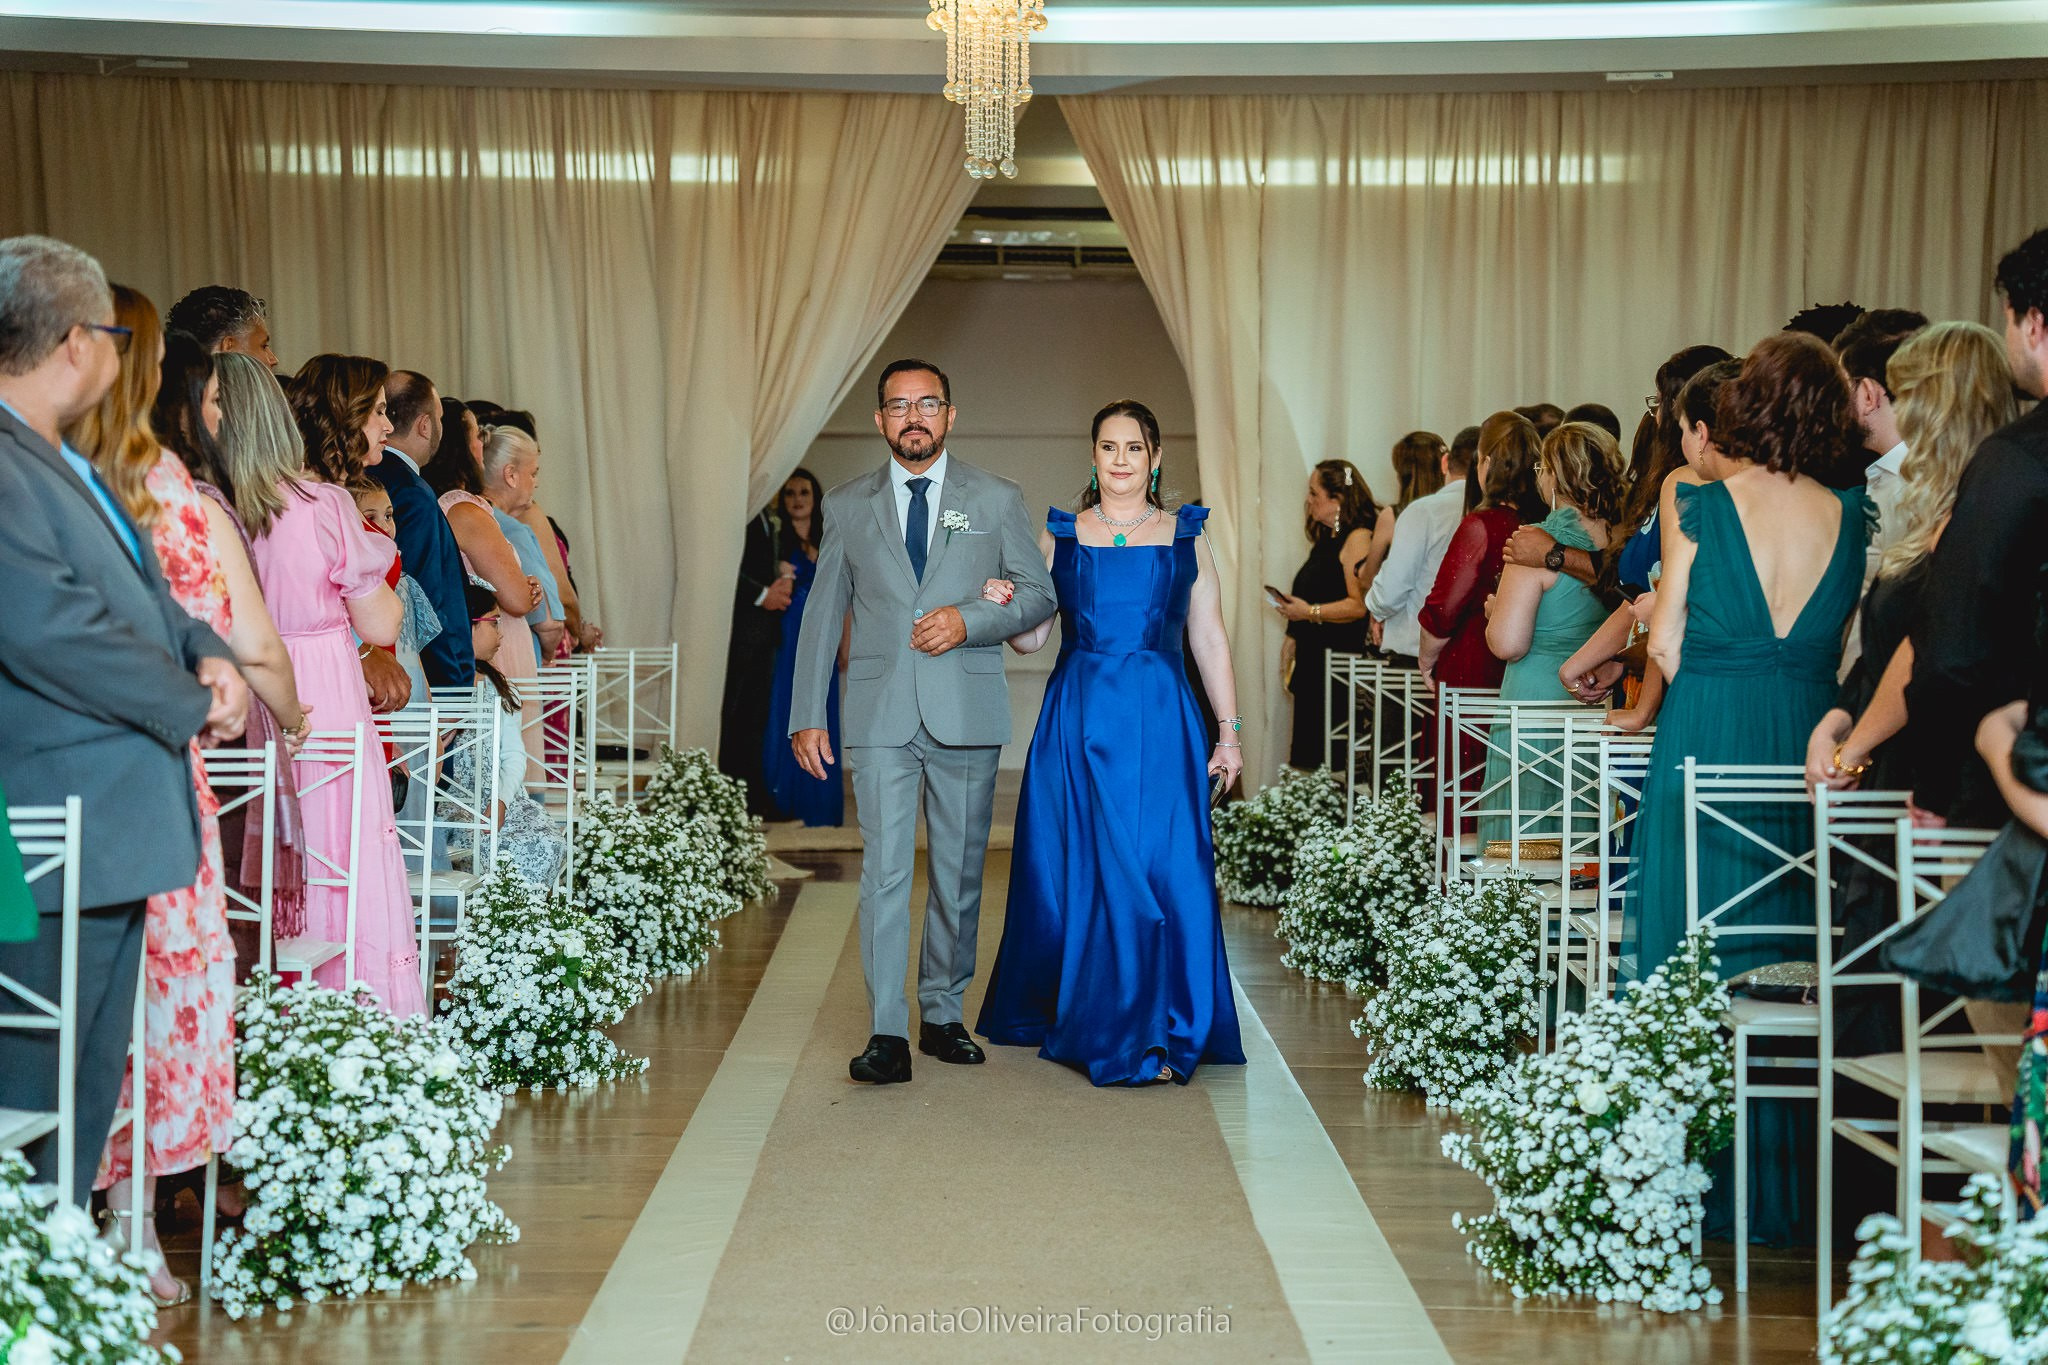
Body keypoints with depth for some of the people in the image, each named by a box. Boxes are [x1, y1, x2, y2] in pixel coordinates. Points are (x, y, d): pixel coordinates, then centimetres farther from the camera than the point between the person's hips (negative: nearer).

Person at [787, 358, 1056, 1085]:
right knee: (884, 869, -9)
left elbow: (1041, 592, 9)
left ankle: (943, 1015, 20)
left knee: (959, 873, 7)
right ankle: (887, 1034, -8)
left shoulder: (995, 500, 7)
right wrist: (807, 715, 4)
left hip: (966, 711, 1)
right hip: (879, 713, 0)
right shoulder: (847, 505, 9)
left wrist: (969, 622, -9)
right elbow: (823, 612, 10)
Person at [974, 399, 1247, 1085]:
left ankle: (1157, 1034, 2)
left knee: (1164, 868, -6)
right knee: (1075, 869, 2)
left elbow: (1209, 640, 9)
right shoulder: (1058, 536, 9)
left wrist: (1228, 731, 5)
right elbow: (1030, 638, 10)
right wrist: (1003, 606, -12)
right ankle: (1078, 1019, 18)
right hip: (1077, 720, 1)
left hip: (1161, 723, -1)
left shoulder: (1186, 537, 9)